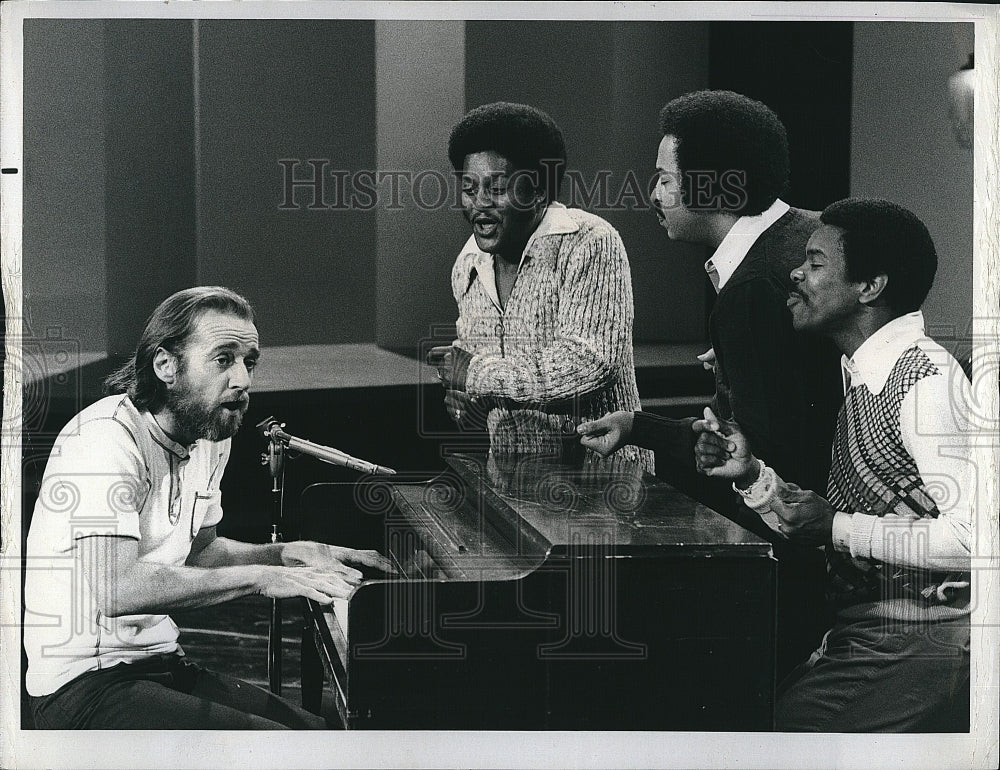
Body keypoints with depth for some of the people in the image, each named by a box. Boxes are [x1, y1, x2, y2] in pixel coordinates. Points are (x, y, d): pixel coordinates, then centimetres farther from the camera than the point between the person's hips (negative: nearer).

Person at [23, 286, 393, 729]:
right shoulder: (106, 436, -20)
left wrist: (293, 555, 7)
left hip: (160, 661, 9)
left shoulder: (209, 442, 11)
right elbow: (116, 588, -31)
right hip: (83, 685, -9)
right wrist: (261, 577, -25)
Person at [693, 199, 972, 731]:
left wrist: (838, 527, -18)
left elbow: (970, 534, -23)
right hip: (860, 637, 8)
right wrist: (753, 476, 1)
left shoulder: (928, 378, -15)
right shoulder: (862, 375, 14)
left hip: (916, 653, -8)